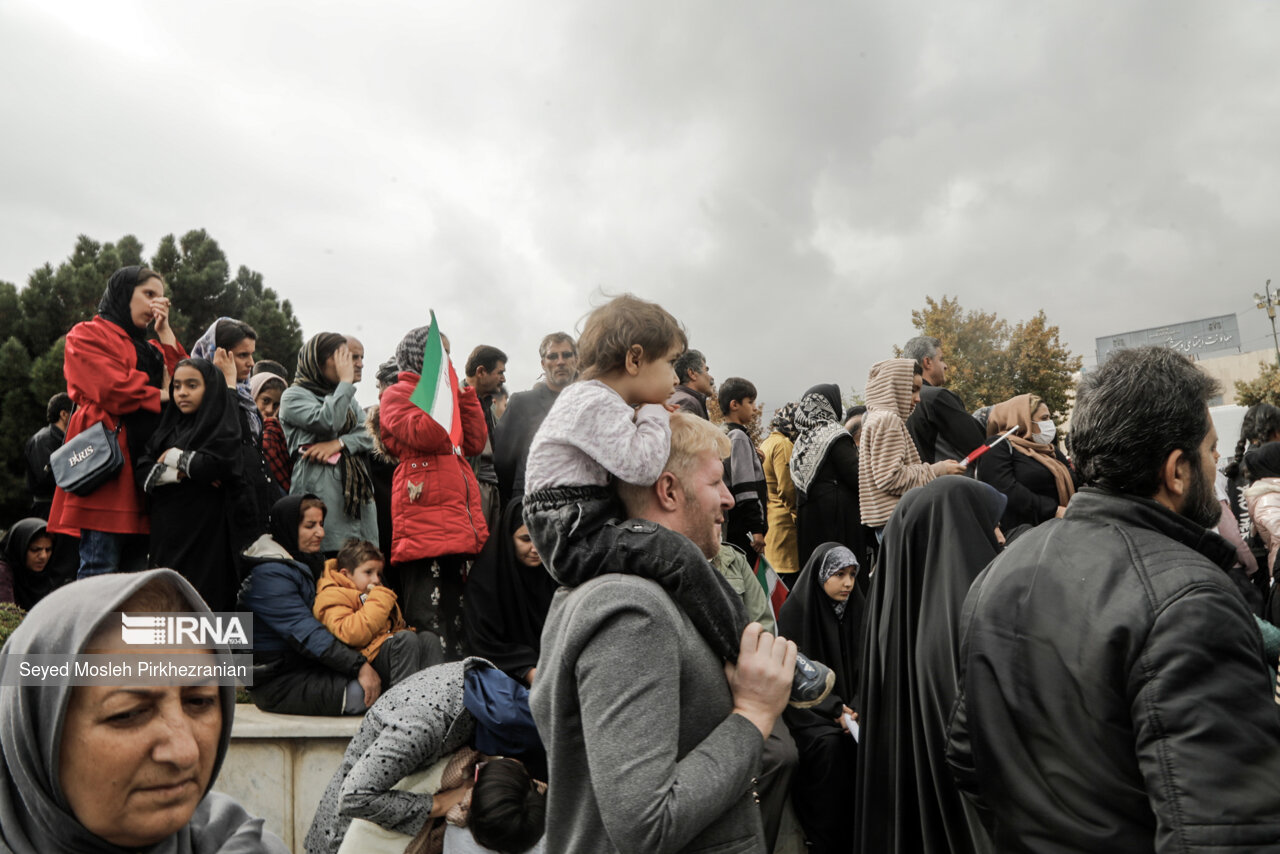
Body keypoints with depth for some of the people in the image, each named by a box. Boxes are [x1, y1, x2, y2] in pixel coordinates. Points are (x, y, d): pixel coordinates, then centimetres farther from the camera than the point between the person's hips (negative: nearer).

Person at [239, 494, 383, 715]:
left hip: (309, 669, 9)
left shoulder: (308, 563, 14)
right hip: (278, 682, -9)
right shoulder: (269, 574, -16)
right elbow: (305, 633, -25)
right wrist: (359, 665, -30)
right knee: (363, 693, -29)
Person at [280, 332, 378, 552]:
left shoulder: (345, 396, 26)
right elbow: (327, 422, -13)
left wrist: (339, 443, -7)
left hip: (357, 492, 6)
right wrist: (346, 382, -2)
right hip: (322, 494, -5)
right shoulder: (294, 396, 6)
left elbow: (369, 435, 12)